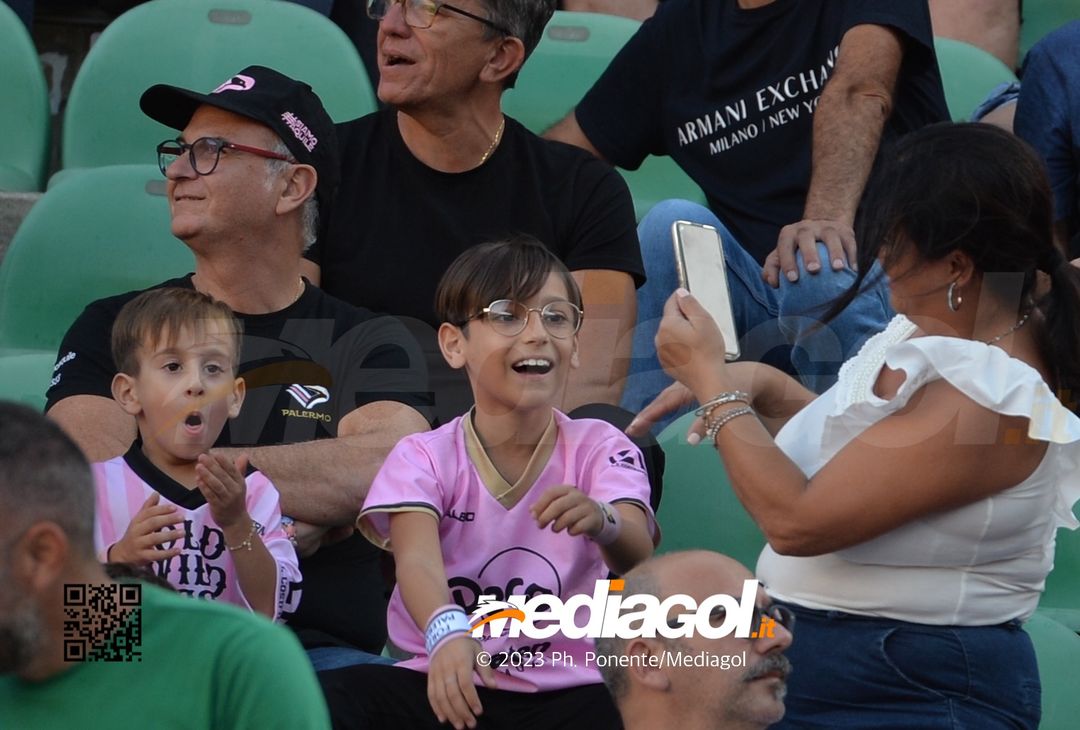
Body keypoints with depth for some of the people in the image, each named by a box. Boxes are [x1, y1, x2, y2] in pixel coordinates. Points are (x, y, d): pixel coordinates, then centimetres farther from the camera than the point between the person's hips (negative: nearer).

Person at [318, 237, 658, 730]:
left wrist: (603, 523, -42)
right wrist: (448, 630, -43)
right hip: (449, 684, 1)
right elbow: (417, 561, -19)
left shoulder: (599, 449, 2)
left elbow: (638, 556, -17)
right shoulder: (424, 458, 1)